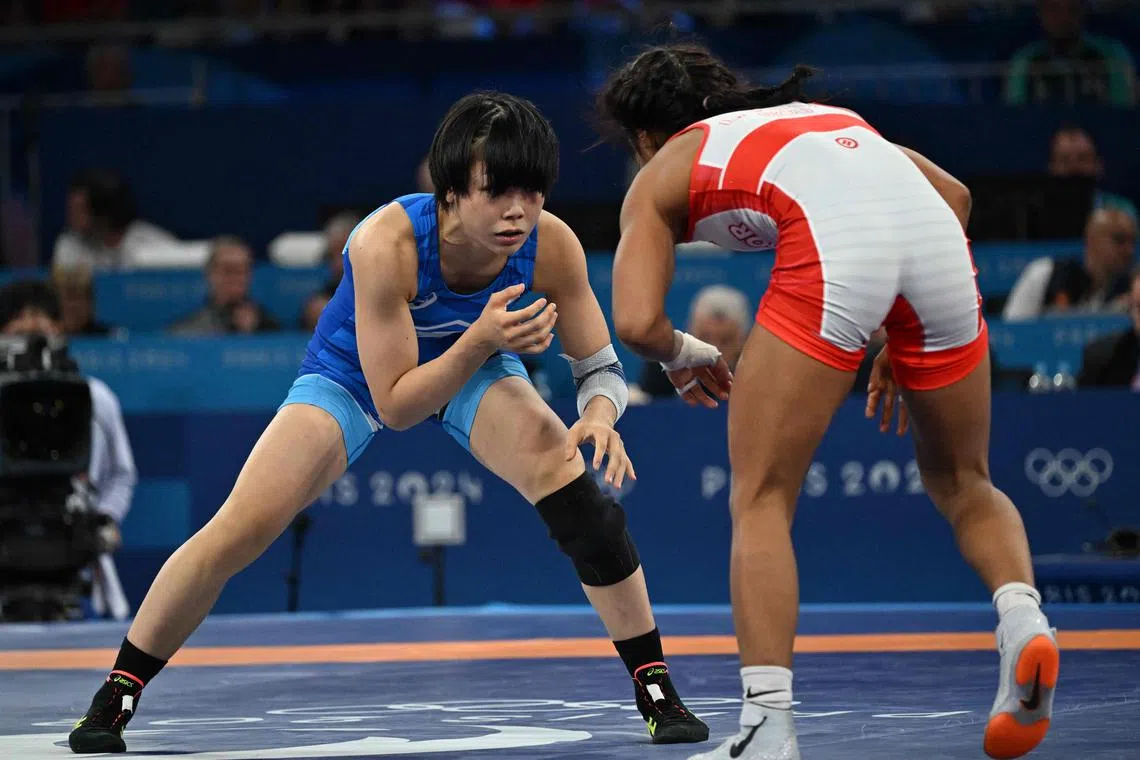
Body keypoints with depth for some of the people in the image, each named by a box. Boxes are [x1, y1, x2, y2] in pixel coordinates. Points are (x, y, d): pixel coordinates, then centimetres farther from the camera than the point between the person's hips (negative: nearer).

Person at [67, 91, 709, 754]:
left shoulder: (551, 245, -30)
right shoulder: (387, 242, -39)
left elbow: (602, 366, -18)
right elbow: (394, 406, -34)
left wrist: (600, 415, -40)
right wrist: (480, 340, -47)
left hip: (478, 362, 2)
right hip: (356, 374, -2)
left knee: (574, 485, -23)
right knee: (241, 527, -15)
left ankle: (657, 690, -9)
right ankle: (116, 696, 4)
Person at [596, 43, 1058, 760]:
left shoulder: (661, 174, 26)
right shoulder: (824, 116, 41)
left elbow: (637, 323, 11)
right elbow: (954, 192, 32)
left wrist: (682, 356, 33)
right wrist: (905, 337, 34)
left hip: (833, 246, -5)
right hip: (934, 229, 5)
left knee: (762, 501, 8)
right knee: (962, 484, 23)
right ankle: (1022, 615, -4)